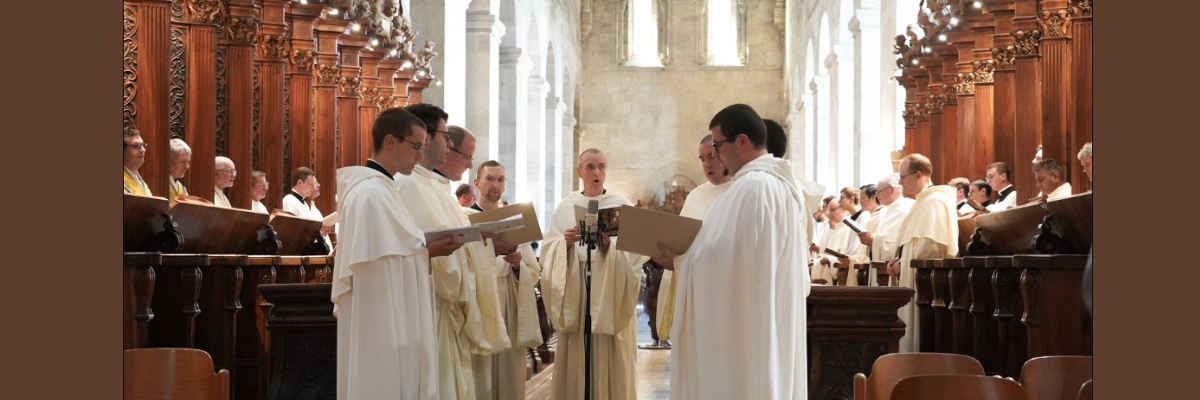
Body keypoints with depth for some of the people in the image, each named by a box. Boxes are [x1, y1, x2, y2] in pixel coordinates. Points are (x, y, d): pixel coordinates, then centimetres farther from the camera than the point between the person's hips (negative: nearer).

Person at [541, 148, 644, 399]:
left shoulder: (623, 206, 4)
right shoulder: (565, 207, 7)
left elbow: (632, 252, -5)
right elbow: (548, 251, 1)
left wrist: (609, 246, -22)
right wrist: (565, 244, -18)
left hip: (609, 300, -1)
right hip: (575, 298, 1)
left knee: (611, 367, 0)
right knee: (575, 367, 2)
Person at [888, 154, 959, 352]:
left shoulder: (935, 201, -13)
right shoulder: (924, 200, 19)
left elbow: (930, 245, -22)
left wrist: (903, 264, -12)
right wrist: (900, 262, 7)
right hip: (916, 280, 10)